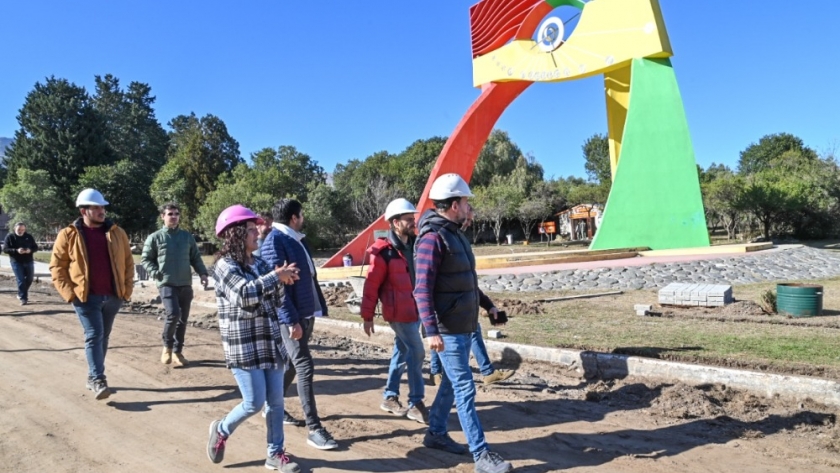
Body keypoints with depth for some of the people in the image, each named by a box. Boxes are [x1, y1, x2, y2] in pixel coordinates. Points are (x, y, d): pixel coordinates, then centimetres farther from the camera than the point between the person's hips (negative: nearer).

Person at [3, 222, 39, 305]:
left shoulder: (28, 237, 6)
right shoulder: (10, 237, -2)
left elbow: (35, 247, 8)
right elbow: (5, 249, -7)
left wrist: (30, 250, -16)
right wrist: (16, 250, -24)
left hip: (28, 261, 4)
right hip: (16, 262, -4)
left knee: (30, 279, 9)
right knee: (21, 280, -8)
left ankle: (21, 294, 31)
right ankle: (23, 298, -3)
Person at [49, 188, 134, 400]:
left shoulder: (117, 233, 5)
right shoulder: (68, 235, -2)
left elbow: (128, 262, 10)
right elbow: (57, 265, 0)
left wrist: (127, 288, 3)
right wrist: (69, 292, -9)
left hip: (113, 296, 4)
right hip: (86, 297, -4)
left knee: (103, 336, 13)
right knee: (94, 335, -10)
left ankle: (92, 376, 27)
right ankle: (97, 380, -8)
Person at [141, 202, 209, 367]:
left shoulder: (187, 236, 10)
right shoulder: (155, 237, 1)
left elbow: (195, 257, 13)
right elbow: (145, 259, 4)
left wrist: (202, 273, -3)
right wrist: (156, 273, -11)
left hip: (185, 284, 4)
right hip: (167, 284, -4)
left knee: (183, 319, 6)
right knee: (173, 314, -18)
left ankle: (177, 351, 19)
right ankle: (167, 346, 7)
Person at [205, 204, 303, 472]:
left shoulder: (259, 264, 11)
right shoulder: (225, 265, -9)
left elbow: (276, 301, 13)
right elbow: (245, 294, -25)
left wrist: (282, 281, -6)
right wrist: (276, 276, -18)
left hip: (271, 342, 7)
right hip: (244, 347, -7)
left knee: (276, 401, 8)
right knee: (255, 403, -3)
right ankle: (222, 430, 26)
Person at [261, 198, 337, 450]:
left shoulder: (297, 240, 14)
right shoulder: (274, 241, -14)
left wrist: (317, 309, 17)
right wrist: (291, 320, -24)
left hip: (306, 313, 9)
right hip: (291, 317, -9)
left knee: (292, 363, 18)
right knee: (305, 367, -9)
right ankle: (314, 429, -4)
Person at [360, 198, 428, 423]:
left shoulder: (414, 245, 6)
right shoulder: (384, 251, -15)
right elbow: (371, 285, -12)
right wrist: (367, 316, -10)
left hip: (415, 309, 7)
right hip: (399, 312, -7)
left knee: (402, 352, 15)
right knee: (416, 353, -7)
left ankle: (390, 397, 28)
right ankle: (416, 404, 5)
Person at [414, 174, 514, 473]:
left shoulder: (455, 234, 12)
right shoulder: (433, 237, -18)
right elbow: (422, 289, -23)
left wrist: (487, 304, 26)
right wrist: (431, 330, -29)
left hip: (464, 325, 10)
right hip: (447, 329, -10)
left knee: (452, 383, 18)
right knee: (464, 389, -4)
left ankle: (436, 434, 33)